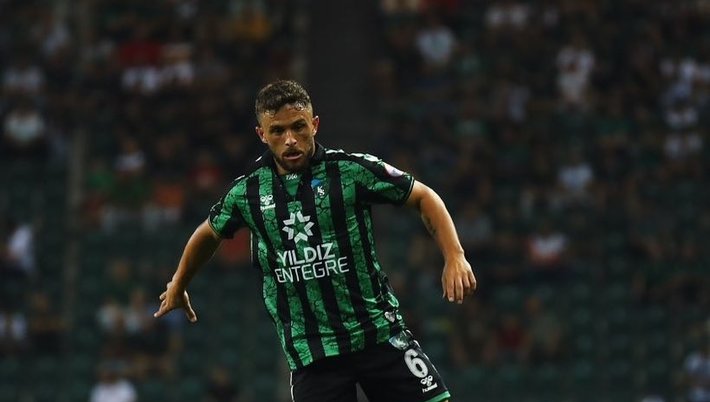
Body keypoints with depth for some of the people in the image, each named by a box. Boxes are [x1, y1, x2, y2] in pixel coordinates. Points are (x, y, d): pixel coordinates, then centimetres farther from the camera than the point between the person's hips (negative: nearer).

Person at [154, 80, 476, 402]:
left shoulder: (353, 169, -5)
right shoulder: (247, 191, 3)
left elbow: (423, 197, 6)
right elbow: (210, 232, 24)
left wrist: (454, 256, -7)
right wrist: (178, 286, 37)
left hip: (379, 333, -1)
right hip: (309, 351, 1)